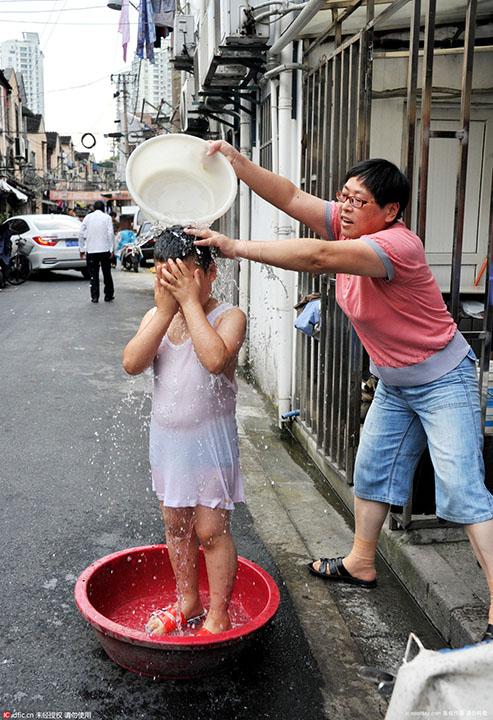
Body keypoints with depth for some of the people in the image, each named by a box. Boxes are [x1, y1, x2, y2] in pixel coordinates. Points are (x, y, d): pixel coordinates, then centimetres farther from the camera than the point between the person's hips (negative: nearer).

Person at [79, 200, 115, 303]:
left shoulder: (88, 217, 5)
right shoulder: (107, 217, -1)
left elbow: (81, 234, 3)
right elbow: (110, 234, -8)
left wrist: (81, 248, 10)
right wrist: (111, 249, -5)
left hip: (91, 250, 1)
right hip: (104, 250, -1)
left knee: (93, 274, 5)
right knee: (107, 273, 11)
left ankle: (94, 297, 2)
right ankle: (108, 296, 15)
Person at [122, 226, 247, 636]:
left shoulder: (228, 317, -14)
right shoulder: (156, 317, 1)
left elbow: (215, 359, -34)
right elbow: (132, 363, -15)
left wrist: (190, 301, -27)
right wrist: (166, 310, -19)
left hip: (210, 437, -5)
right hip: (166, 435, 6)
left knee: (211, 530, 3)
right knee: (176, 523, 18)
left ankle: (218, 616, 22)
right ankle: (187, 602, 37)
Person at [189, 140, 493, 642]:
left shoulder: (397, 245, -31)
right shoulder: (349, 225, -6)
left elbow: (318, 257, -44)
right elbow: (291, 198, -9)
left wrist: (238, 247, -43)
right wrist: (234, 161, -19)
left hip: (443, 379, -8)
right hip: (394, 383, 9)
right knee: (372, 469, 16)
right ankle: (361, 563, 33)